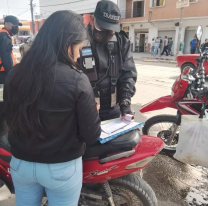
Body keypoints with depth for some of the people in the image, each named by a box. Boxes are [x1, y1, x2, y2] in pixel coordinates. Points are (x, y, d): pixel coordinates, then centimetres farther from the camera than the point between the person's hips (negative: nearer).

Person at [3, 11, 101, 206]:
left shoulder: (15, 74, -8)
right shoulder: (77, 81, -22)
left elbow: (10, 120, 5)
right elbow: (91, 135, -16)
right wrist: (90, 110, 2)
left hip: (20, 163, 4)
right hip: (61, 168, -3)